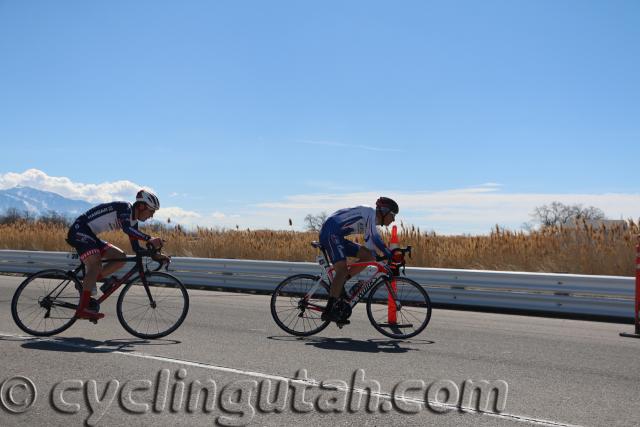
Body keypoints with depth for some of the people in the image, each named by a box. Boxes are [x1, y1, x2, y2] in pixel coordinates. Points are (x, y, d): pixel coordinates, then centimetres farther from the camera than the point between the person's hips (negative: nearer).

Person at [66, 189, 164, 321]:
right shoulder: (125, 207, -15)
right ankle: (82, 309, -26)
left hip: (90, 235, 10)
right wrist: (150, 239, -40)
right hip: (79, 231, -10)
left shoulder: (133, 221, 11)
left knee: (120, 257, 2)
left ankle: (87, 283, 3)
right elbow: (126, 229, -35)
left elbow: (136, 247, 11)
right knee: (96, 265, -25)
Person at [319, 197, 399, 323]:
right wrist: (389, 254, -23)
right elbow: (375, 237, -23)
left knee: (368, 256, 0)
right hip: (330, 233, -10)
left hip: (338, 237, 10)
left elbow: (370, 244, 21)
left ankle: (338, 285, -1)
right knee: (342, 269, -22)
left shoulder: (372, 221, 19)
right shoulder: (370, 212, -10)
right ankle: (329, 311, -26)